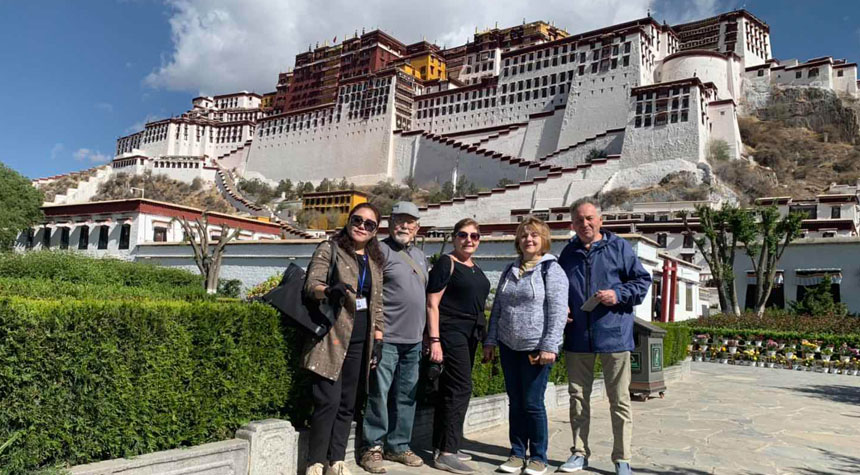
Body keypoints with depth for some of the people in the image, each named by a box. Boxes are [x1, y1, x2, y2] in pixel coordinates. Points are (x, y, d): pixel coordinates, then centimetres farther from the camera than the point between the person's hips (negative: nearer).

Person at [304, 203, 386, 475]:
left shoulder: (375, 261, 15)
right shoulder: (329, 250, -1)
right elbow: (310, 285, -12)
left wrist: (377, 339, 11)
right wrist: (330, 290, -34)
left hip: (360, 341, 5)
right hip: (333, 338, -5)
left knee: (348, 404, 9)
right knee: (329, 400, -9)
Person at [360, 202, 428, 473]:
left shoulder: (419, 256, 18)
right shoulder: (381, 250, -6)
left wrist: (428, 335, 20)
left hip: (414, 340, 7)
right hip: (387, 338, -7)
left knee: (406, 397, 13)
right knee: (379, 394, -2)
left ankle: (398, 446, 25)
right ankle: (373, 448, 11)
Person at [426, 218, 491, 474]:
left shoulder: (475, 269, 17)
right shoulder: (446, 263, -7)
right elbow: (432, 304, -12)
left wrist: (485, 339, 20)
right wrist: (434, 340, -19)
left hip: (470, 335, 8)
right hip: (451, 332, -8)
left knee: (450, 389, 12)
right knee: (461, 388, -12)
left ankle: (443, 446, 19)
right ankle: (447, 453, -7)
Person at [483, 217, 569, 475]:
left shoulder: (551, 269, -5)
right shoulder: (510, 271, 13)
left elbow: (558, 312, -12)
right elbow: (497, 308, 16)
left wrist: (549, 347, -18)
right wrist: (490, 341, 12)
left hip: (536, 348, -5)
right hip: (509, 347, 5)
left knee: (533, 403, 0)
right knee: (515, 403, 11)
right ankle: (517, 453, 23)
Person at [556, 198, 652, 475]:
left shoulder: (619, 247, 0)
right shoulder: (568, 253, 11)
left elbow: (643, 280, 1)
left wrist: (618, 294, -14)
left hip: (613, 335, -3)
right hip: (577, 336, 4)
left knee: (619, 400, 4)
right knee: (578, 397, 11)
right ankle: (579, 453, 25)